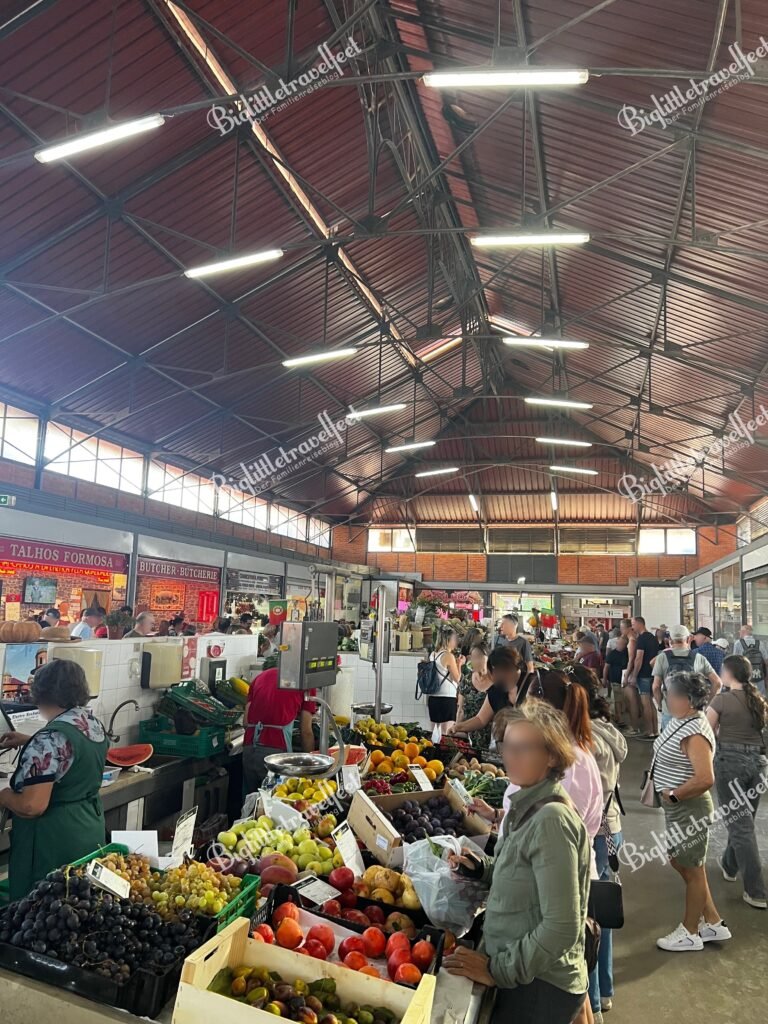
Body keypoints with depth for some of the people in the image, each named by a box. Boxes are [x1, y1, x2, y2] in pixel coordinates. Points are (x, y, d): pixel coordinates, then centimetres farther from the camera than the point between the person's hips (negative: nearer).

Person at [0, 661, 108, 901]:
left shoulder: (51, 737, -23)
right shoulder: (95, 724, 2)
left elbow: (31, 806, -24)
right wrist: (28, 741, 23)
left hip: (55, 843, -8)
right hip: (91, 829, 8)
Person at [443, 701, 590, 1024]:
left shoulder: (551, 819, -26)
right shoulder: (528, 806, 2)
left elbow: (561, 928, -26)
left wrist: (499, 970, -19)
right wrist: (481, 868, 1)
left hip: (540, 987, -8)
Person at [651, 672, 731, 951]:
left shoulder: (694, 733, -26)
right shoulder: (681, 720, 2)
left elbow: (705, 779, -35)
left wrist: (673, 795, -23)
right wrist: (665, 793, 8)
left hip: (689, 808, -10)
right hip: (677, 807, 10)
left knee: (693, 870, 8)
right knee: (680, 862, 21)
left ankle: (689, 933, 26)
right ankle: (713, 924, 35)